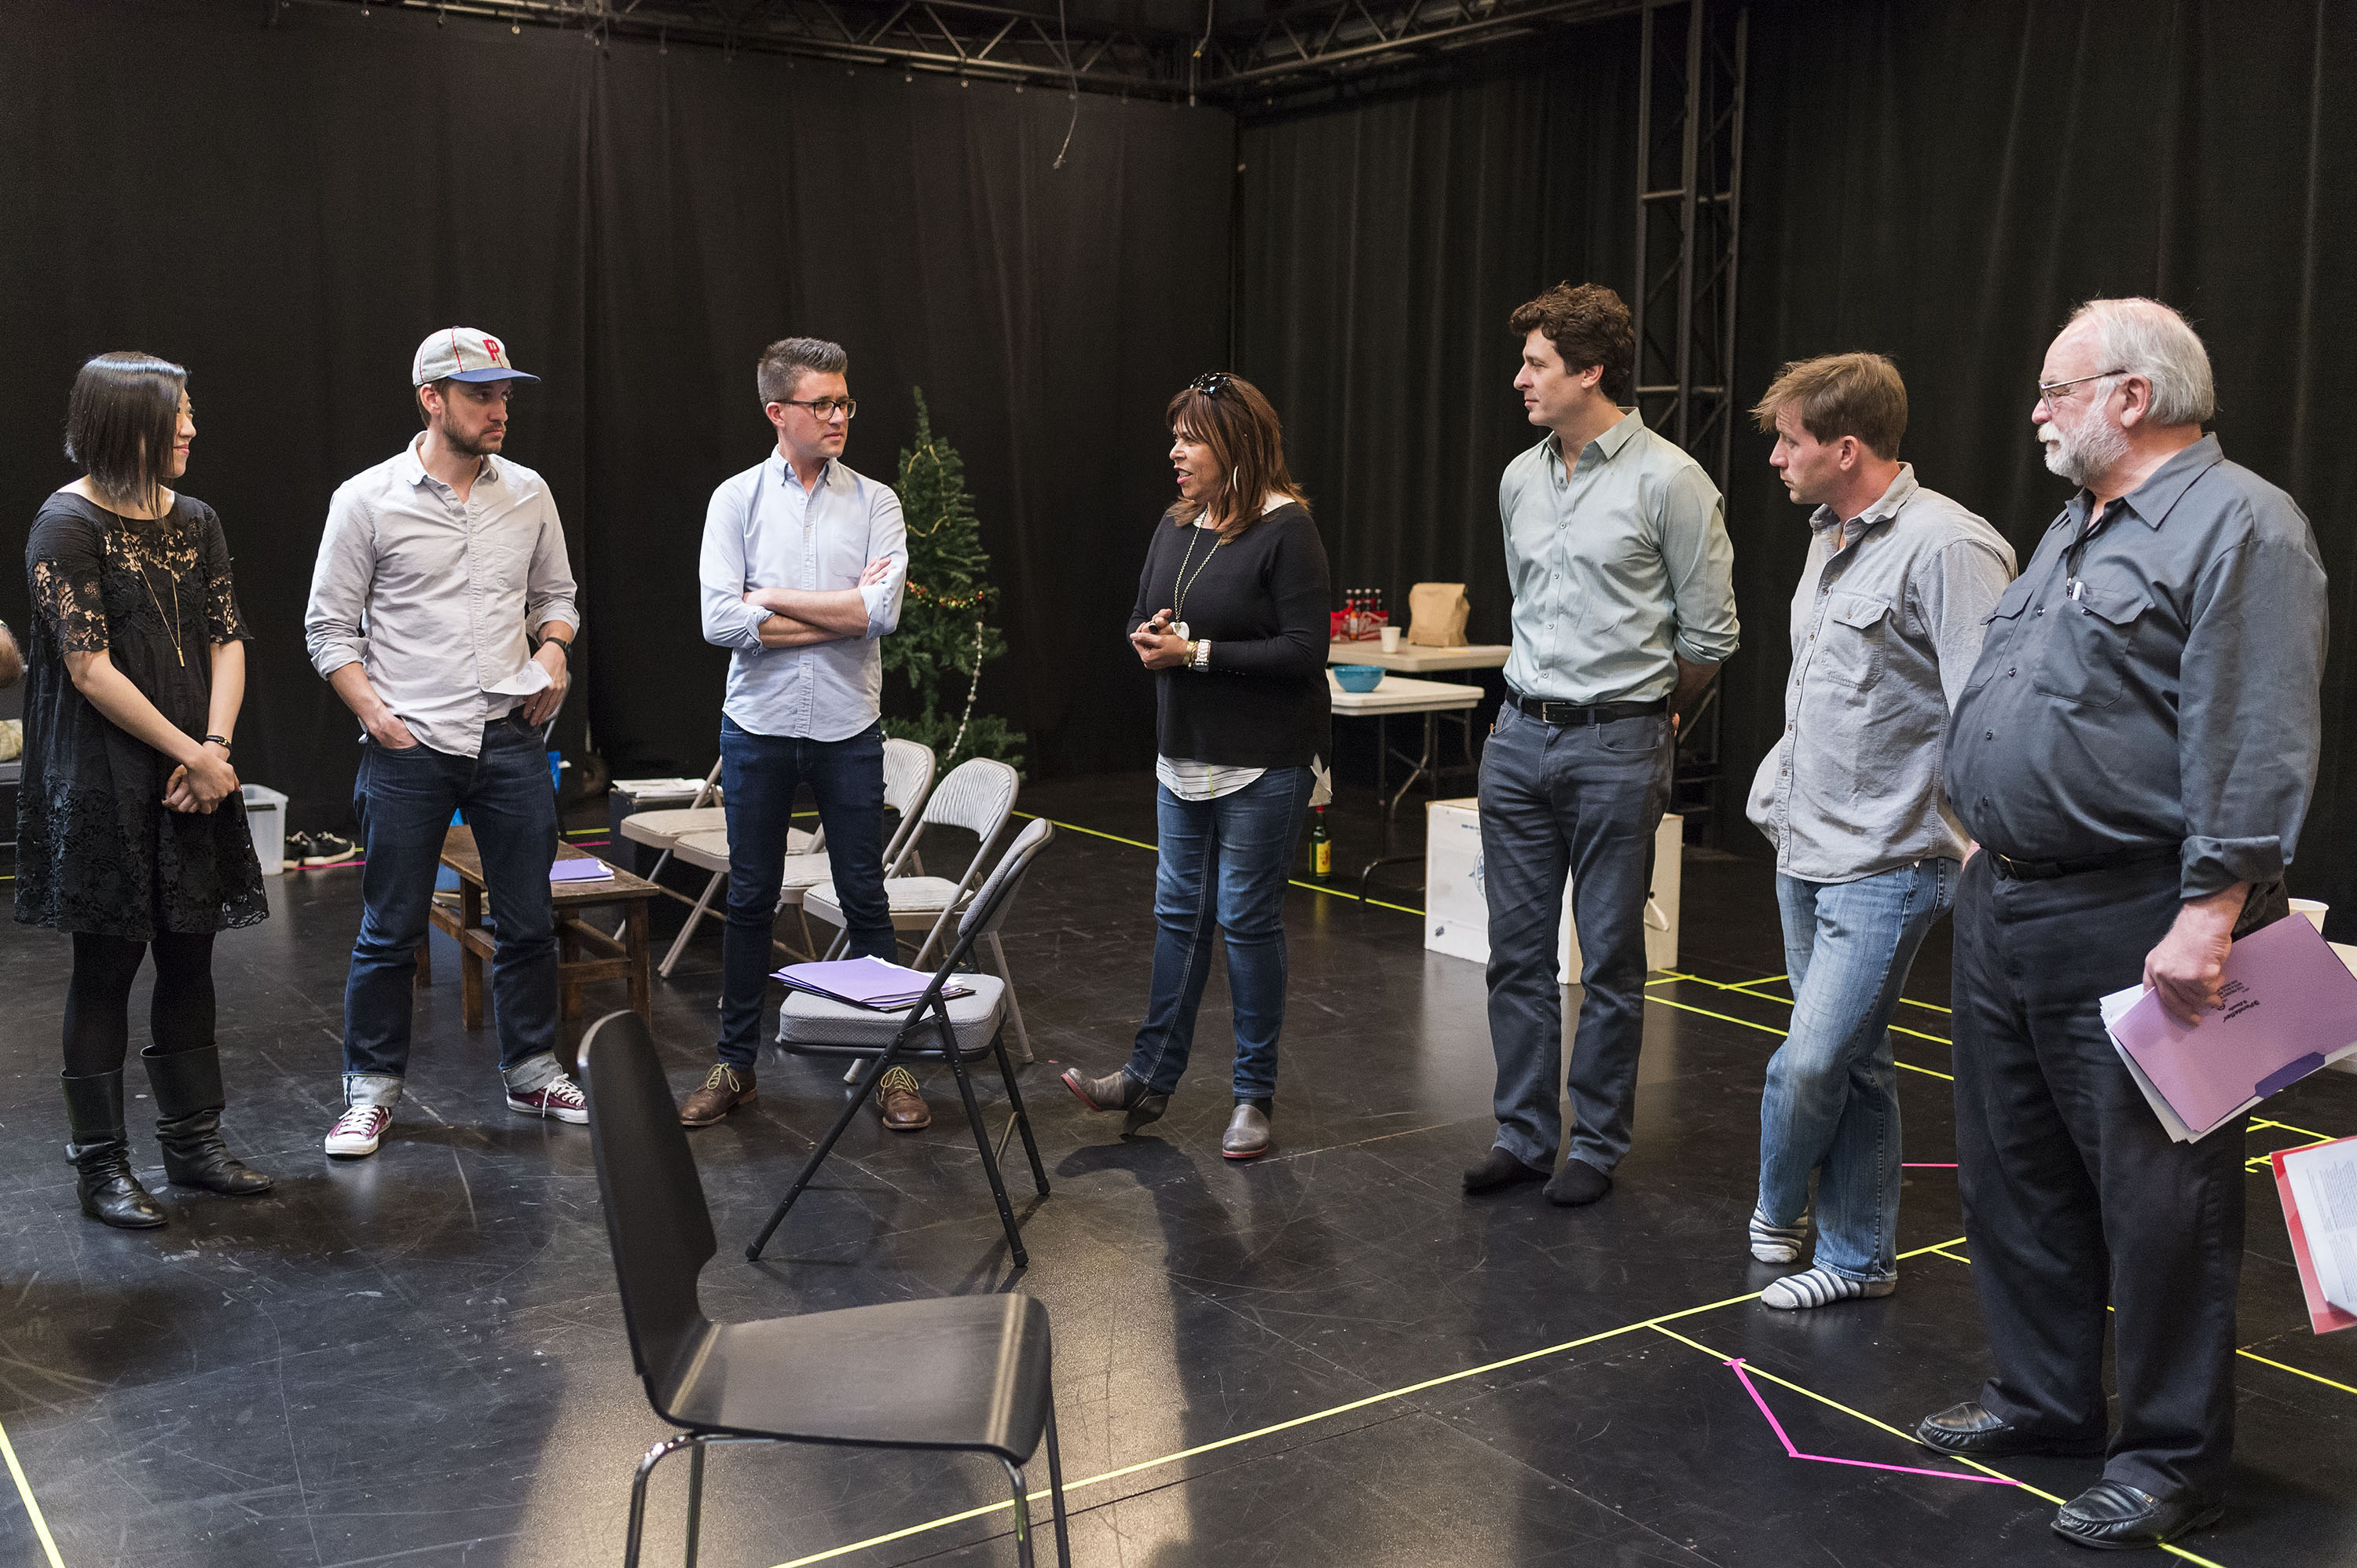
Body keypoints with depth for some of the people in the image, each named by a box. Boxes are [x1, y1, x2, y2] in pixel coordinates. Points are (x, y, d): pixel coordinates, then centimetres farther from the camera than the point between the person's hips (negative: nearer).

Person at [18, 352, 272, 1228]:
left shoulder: (192, 521, 10)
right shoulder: (68, 523, -9)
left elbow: (227, 640, 7)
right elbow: (91, 668, -14)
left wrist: (216, 745, -8)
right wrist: (190, 754, -13)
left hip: (194, 778, 6)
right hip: (103, 783, -6)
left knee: (190, 957, 11)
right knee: (107, 966, 1)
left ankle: (193, 1141, 23)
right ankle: (99, 1165, 13)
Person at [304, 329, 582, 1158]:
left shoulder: (528, 493, 8)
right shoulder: (367, 500, -3)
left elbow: (555, 594, 19)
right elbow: (330, 625, 1)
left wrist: (553, 647, -1)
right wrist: (375, 714, -9)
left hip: (511, 740, 3)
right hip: (409, 748, -3)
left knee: (528, 920, 10)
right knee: (391, 930, 4)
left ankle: (532, 1071, 25)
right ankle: (373, 1088, 18)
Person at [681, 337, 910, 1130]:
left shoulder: (874, 502, 1)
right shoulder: (737, 499, 1)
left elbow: (882, 612, -14)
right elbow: (720, 621, -11)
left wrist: (770, 599, -10)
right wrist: (840, 613, -13)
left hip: (849, 730, 0)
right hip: (758, 728, 0)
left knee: (866, 900, 6)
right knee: (750, 901, 9)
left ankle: (892, 1064, 15)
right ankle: (735, 1064, 21)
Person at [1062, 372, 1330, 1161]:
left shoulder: (1286, 528, -14)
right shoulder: (1175, 526, 9)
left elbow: (1303, 651, -18)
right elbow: (1141, 616, 19)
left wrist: (1198, 653, -19)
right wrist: (1147, 638, -5)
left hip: (1265, 763, -7)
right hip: (1185, 755, 7)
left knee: (1247, 916, 0)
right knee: (1179, 909, 12)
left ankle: (1254, 1095, 14)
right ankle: (1150, 1078, 22)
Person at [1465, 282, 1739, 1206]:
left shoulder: (1667, 481, -8)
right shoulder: (1521, 479, 10)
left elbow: (1709, 633, -3)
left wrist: (1643, 713, 8)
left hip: (1616, 747, -6)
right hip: (1520, 737, 6)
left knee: (1610, 958, 3)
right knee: (1517, 951, 8)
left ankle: (1598, 1144, 15)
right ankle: (1523, 1134, 19)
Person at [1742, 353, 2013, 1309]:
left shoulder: (1944, 547, -17)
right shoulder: (1831, 536, 12)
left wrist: (1981, 855, -24)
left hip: (1885, 864, -9)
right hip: (1808, 852, 9)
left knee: (1810, 1061, -10)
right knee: (1852, 1063, 15)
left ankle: (1777, 1209, 16)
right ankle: (1858, 1258, 26)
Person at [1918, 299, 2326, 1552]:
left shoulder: (2239, 526, -12)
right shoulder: (2074, 531, 18)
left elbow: (2256, 745, -20)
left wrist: (2211, 914, -25)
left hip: (2130, 929, -10)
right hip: (2004, 909, 10)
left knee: (2155, 1200, 1)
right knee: (2015, 1174, 17)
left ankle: (2171, 1458, 14)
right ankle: (2043, 1400, 32)